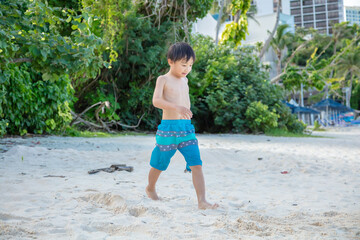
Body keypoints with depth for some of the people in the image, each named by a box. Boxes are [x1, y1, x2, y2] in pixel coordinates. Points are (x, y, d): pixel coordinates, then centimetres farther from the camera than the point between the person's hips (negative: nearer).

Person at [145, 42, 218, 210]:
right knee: (159, 164, 12)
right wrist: (177, 108, -35)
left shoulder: (184, 80, 13)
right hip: (168, 129, -5)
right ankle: (150, 188, 38)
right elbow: (156, 101, -22)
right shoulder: (163, 79, -7)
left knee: (196, 165, -9)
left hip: (186, 129, 5)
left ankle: (202, 201, -13)